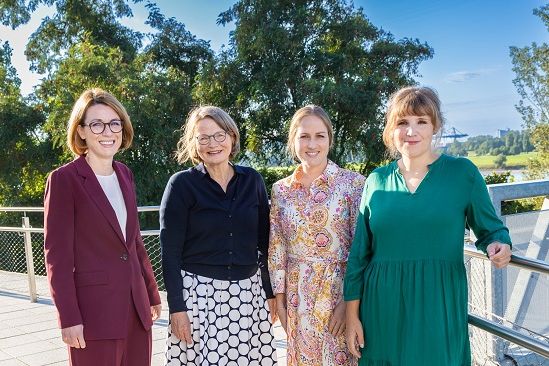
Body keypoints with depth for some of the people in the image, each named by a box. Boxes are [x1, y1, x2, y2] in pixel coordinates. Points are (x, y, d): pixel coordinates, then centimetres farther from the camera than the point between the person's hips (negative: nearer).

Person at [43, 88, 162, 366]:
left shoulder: (124, 175, 11)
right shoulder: (64, 179, -8)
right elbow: (57, 253, -10)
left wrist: (152, 293, 16)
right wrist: (69, 319, -13)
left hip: (136, 306, 6)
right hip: (94, 309, -6)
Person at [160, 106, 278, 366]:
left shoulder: (252, 180, 5)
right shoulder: (181, 184, -4)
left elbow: (265, 242, 10)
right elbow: (170, 252, -6)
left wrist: (271, 291, 8)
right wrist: (177, 308, -10)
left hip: (249, 293, 3)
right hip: (199, 294, -3)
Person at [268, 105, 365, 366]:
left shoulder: (353, 183, -7)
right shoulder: (280, 190, 3)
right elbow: (276, 249, 7)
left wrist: (348, 300, -13)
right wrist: (280, 299, 6)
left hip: (341, 292, -3)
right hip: (298, 298, 3)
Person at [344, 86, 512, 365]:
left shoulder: (462, 172, -1)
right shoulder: (376, 181, 4)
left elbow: (491, 229, 8)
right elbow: (359, 253, 7)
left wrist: (499, 246, -16)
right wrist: (352, 314, 5)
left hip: (440, 308, -1)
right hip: (383, 309, 2)